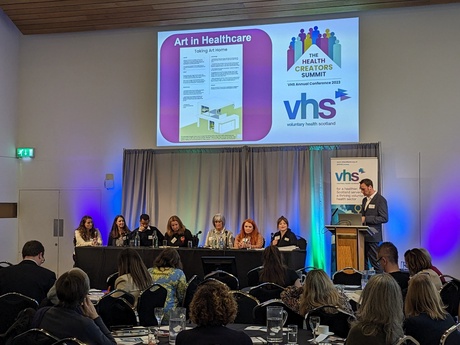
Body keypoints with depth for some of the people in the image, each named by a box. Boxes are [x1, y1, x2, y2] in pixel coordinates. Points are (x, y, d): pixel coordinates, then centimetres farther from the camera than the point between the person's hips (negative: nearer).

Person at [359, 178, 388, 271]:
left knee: (375, 262, -4)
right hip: (363, 236, 8)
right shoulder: (365, 200, 17)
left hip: (372, 236, -8)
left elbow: (384, 218, -16)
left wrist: (366, 219, -19)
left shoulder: (380, 200, -8)